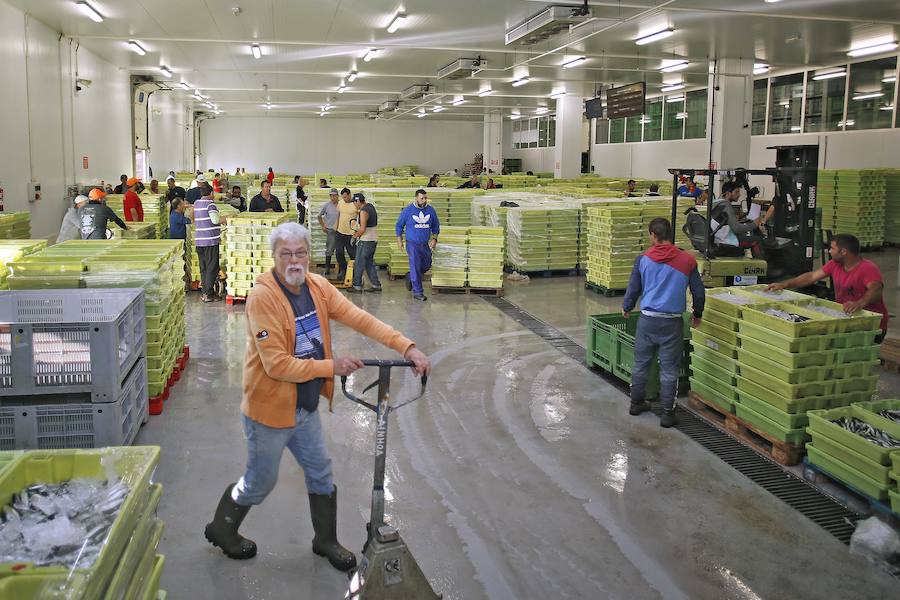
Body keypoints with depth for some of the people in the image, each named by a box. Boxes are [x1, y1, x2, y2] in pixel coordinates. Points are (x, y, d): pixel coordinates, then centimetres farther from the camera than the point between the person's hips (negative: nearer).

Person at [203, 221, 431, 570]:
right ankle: (221, 529, 40)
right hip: (270, 408, -6)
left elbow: (359, 319, -11)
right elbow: (277, 365, -28)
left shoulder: (317, 286, -4)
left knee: (321, 474, 17)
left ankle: (326, 541, 38)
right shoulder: (263, 296, -24)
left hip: (305, 407, 6)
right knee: (261, 482, 13)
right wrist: (331, 367, -26)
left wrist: (407, 347, -21)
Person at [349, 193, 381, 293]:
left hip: (366, 241, -9)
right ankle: (376, 285, 16)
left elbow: (362, 229, -23)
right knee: (369, 263, 15)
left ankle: (357, 286, 6)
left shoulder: (364, 211, -18)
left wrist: (355, 235, -7)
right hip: (373, 239, 9)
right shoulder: (370, 206, 10)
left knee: (359, 264, 0)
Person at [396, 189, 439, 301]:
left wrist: (434, 238, 2)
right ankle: (417, 292, -2)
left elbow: (435, 226, 14)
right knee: (415, 267, -8)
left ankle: (410, 278, 40)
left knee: (426, 265, 15)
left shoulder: (431, 210, 2)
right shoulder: (407, 211, -7)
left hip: (425, 244, 5)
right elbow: (399, 226, 3)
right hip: (412, 244, -5)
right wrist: (399, 240, 1)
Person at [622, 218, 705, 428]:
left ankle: (636, 403, 29)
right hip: (672, 322, -1)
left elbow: (633, 289, 5)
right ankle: (667, 413, 10)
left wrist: (626, 308, 25)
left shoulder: (643, 259, -3)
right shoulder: (687, 260, -4)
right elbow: (699, 292, 2)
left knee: (641, 363, 16)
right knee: (669, 369, 6)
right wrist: (697, 315, 20)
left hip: (647, 320, 1)